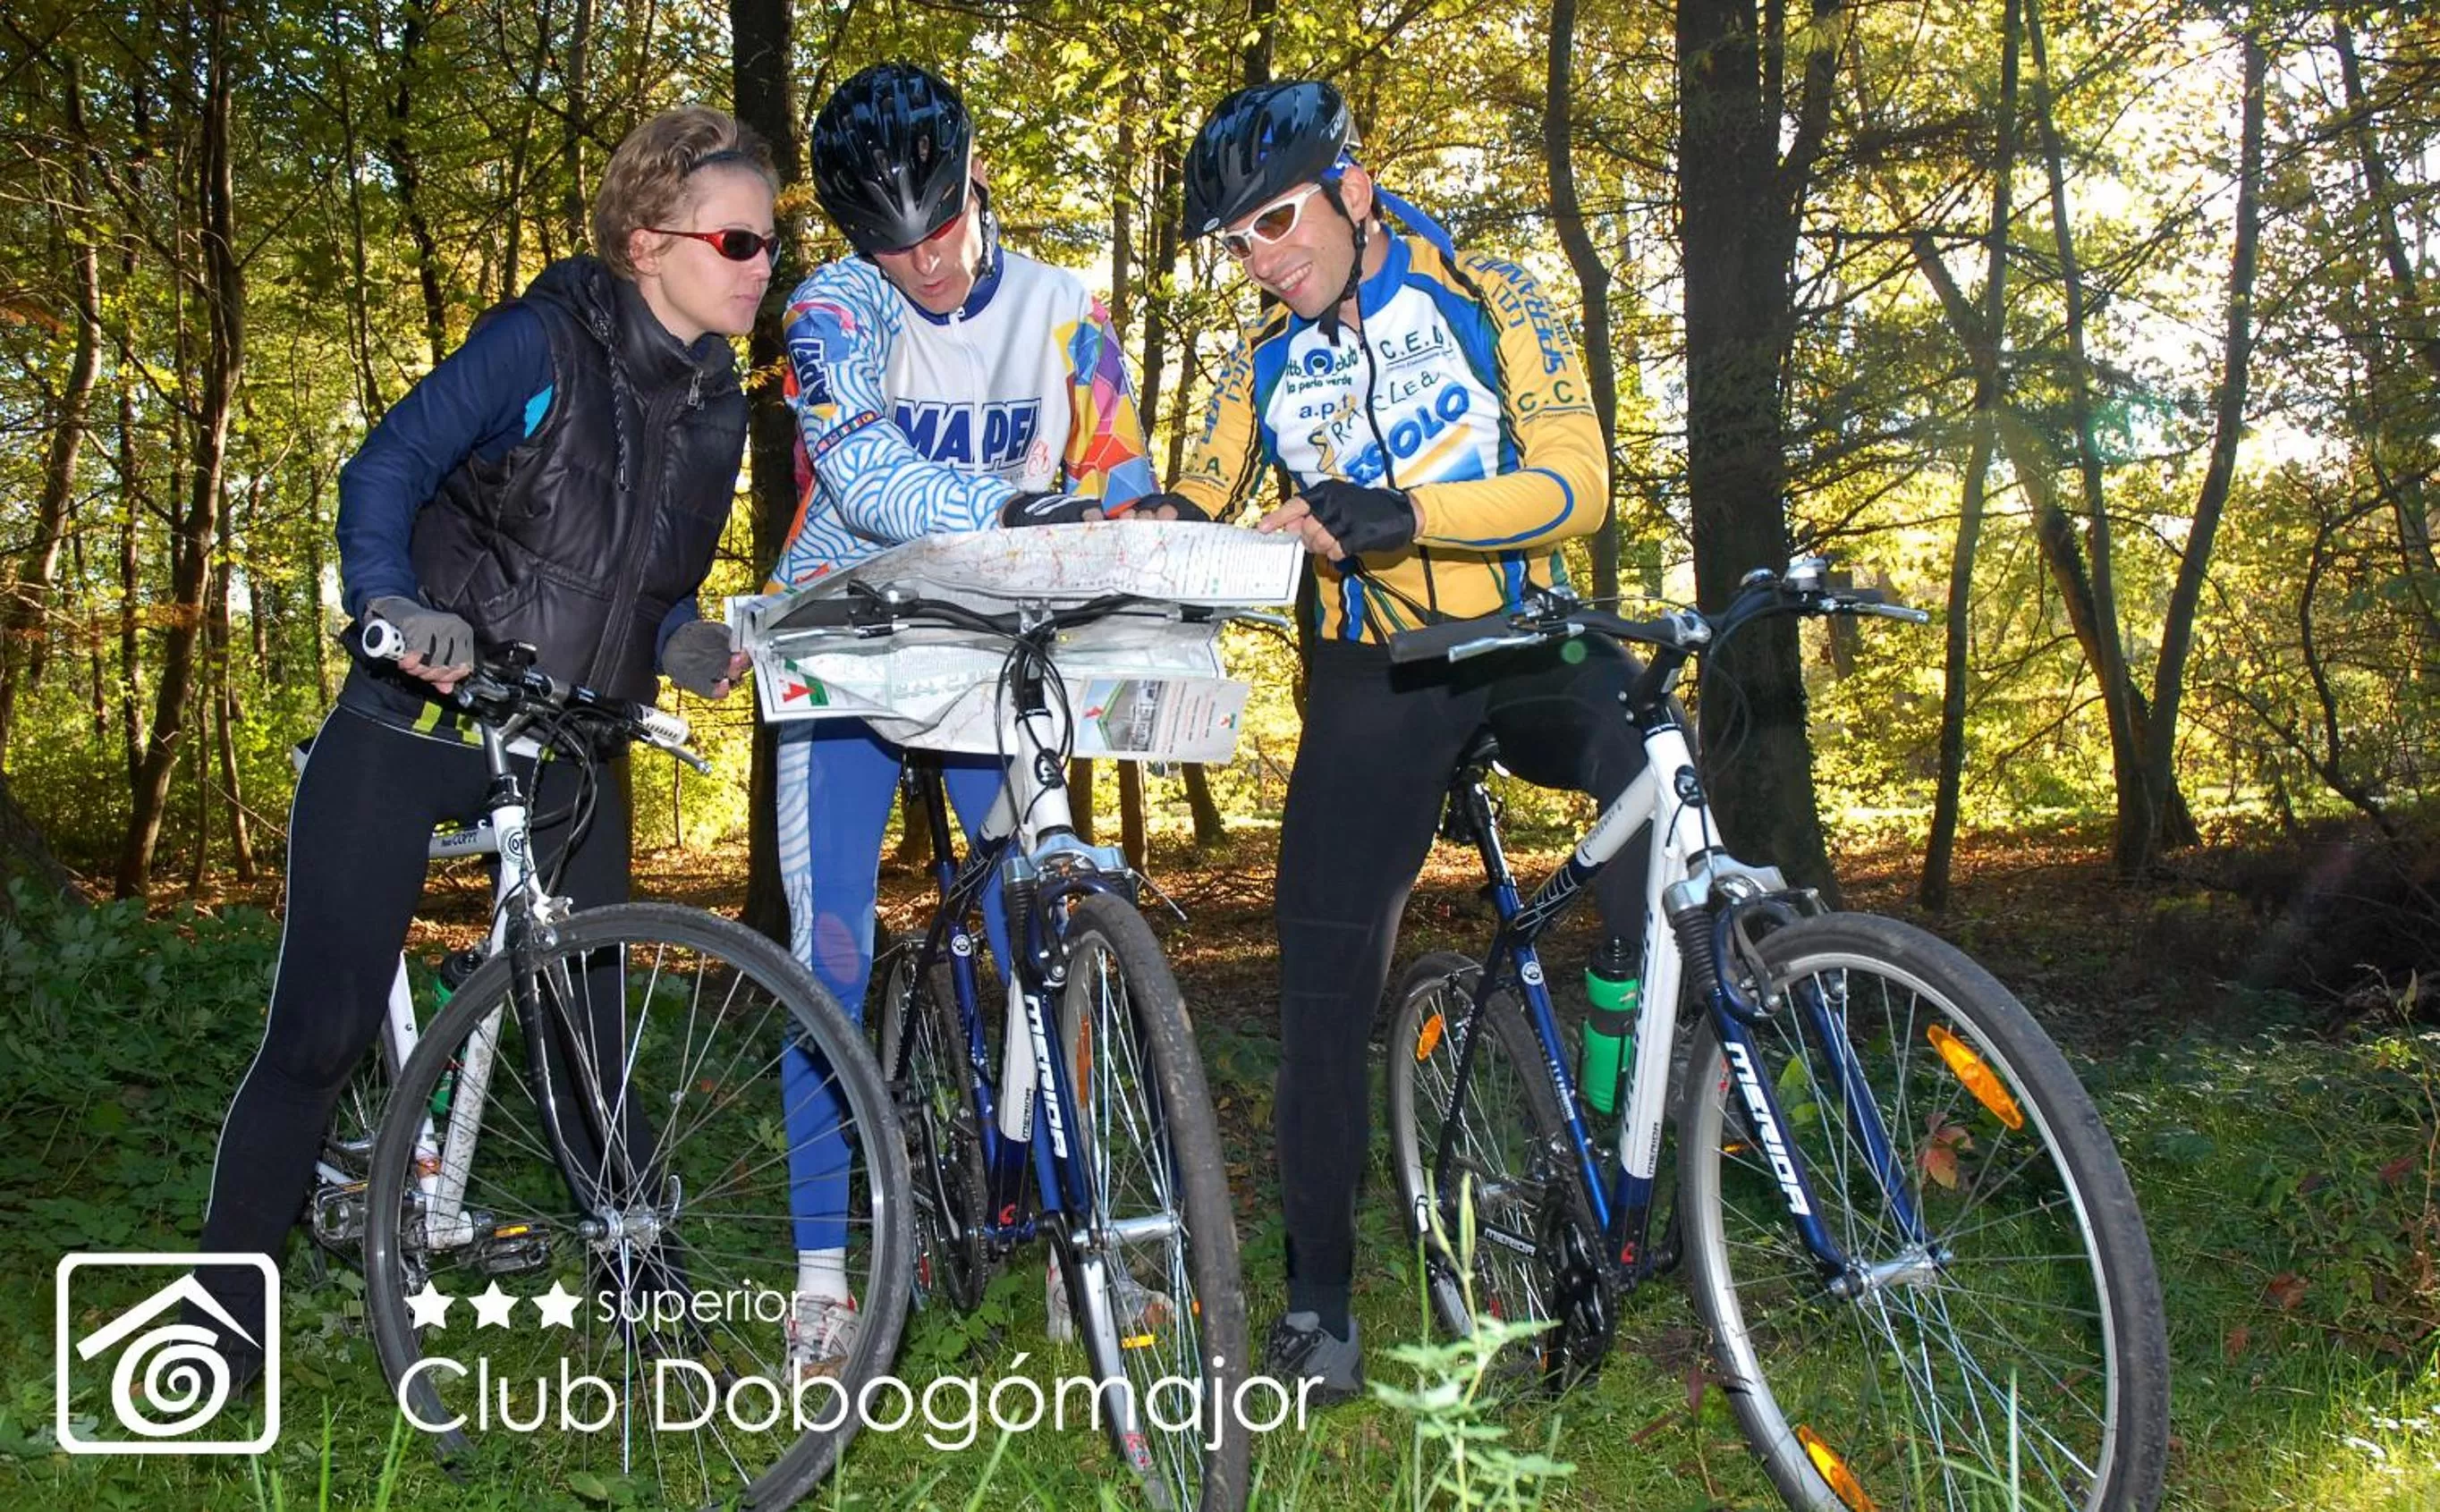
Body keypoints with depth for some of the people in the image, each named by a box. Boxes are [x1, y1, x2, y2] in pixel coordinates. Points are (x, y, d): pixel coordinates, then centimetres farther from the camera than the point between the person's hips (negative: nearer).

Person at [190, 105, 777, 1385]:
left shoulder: (716, 406, 8)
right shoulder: (546, 339, -10)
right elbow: (384, 472, -12)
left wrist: (687, 645, -4)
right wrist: (392, 605, -29)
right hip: (414, 722, -5)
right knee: (321, 1029, -5)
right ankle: (224, 1311, 11)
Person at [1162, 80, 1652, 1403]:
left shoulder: (1486, 302, -2)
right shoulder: (1264, 369, 8)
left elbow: (1576, 483, -14)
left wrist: (1408, 512, -29)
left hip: (1527, 646, -1)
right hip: (1375, 680, 1)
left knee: (1653, 758, -33)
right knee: (1324, 981, -4)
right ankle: (1317, 1298, 9)